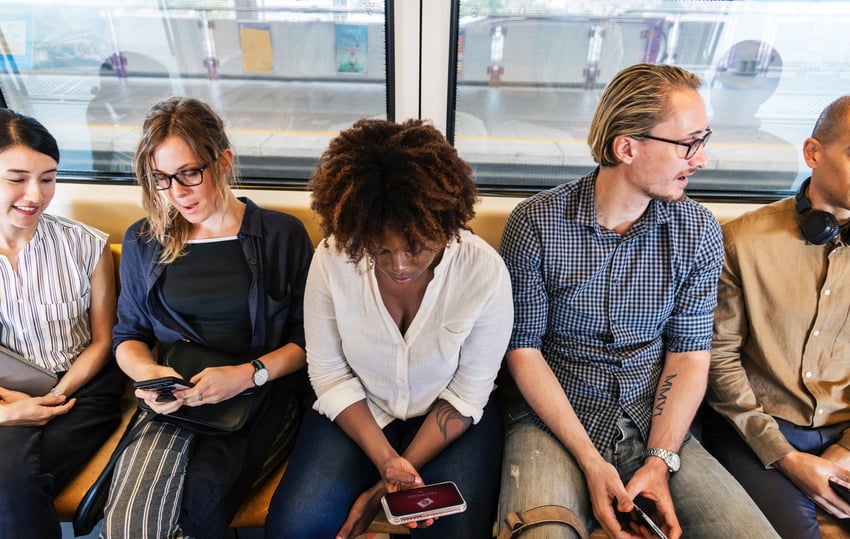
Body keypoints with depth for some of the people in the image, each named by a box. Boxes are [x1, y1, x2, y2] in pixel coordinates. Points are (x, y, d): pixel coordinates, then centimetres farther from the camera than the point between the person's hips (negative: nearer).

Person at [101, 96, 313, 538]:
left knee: (202, 497, -28)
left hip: (260, 392, -2)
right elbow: (127, 335, 16)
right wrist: (148, 372, -6)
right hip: (174, 399, 2)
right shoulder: (143, 242, 10)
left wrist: (248, 374, -16)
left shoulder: (282, 234, 0)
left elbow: (306, 339, 0)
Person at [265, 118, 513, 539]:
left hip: (448, 414, 0)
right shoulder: (332, 260, -21)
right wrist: (384, 459, -20)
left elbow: (465, 396, -14)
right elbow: (330, 375, -9)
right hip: (359, 409, 1)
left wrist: (393, 481, -17)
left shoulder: (486, 272, -24)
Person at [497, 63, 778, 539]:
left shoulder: (700, 231, 0)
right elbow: (524, 349, -8)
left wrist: (659, 462, -11)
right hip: (555, 421, -3)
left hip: (656, 425, 4)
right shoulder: (535, 224, -10)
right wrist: (591, 463, -14)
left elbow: (689, 355, 1)